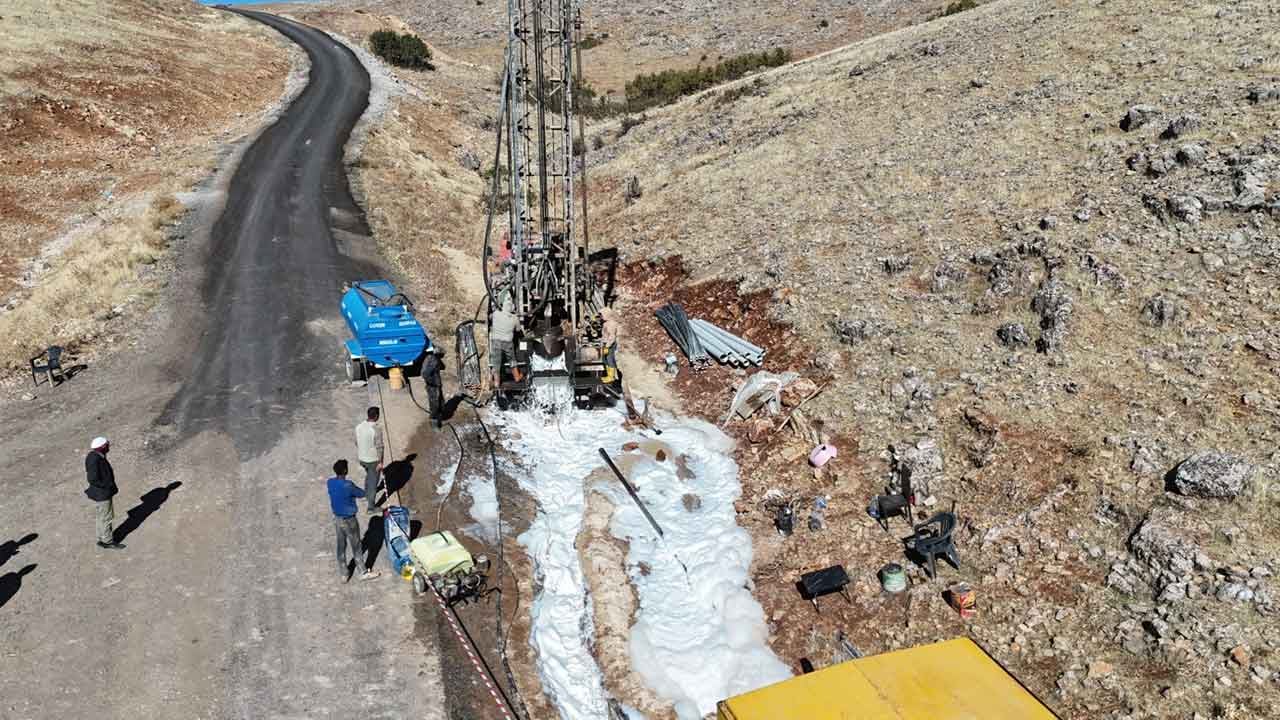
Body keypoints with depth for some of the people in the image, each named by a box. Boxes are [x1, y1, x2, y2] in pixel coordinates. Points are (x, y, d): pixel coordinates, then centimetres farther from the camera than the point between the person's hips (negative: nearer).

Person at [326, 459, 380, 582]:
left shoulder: (330, 482, -7)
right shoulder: (348, 485, -28)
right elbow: (362, 494, -11)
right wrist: (353, 491, 8)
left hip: (337, 518, 7)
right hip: (349, 520, -7)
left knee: (341, 546, 18)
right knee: (356, 546, 9)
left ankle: (343, 574, 29)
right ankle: (363, 572, 24)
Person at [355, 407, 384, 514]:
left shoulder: (359, 427, -6)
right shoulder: (376, 429, -26)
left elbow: (357, 443, 6)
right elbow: (379, 447, -21)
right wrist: (380, 462, -11)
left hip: (362, 458, 7)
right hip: (373, 460, -7)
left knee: (368, 475, 33)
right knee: (373, 482, 6)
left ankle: (366, 495, 52)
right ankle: (371, 507, 14)